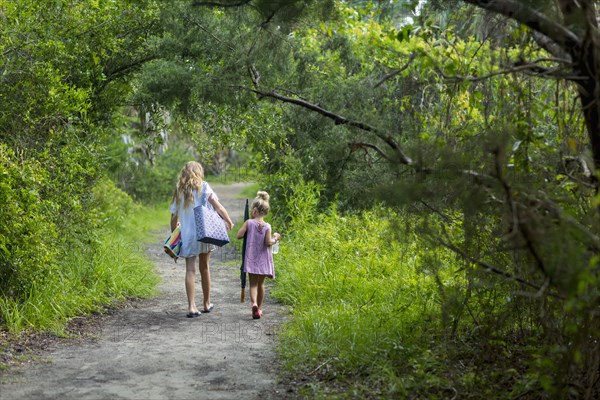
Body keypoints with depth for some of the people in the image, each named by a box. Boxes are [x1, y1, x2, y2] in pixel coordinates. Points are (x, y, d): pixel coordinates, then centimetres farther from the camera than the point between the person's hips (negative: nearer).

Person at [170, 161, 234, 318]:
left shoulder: (179, 191, 8)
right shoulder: (203, 187, 0)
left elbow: (174, 217, 7)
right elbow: (217, 205, -11)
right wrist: (229, 221, -3)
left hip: (187, 235, 1)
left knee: (190, 270, -2)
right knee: (204, 267, 14)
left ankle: (191, 306, -13)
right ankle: (207, 304, 25)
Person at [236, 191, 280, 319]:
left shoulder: (249, 223, -6)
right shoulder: (267, 226, -7)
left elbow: (239, 235, -8)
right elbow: (268, 242, -14)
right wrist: (275, 238, 5)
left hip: (251, 258, -1)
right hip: (263, 259, 1)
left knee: (253, 283, 0)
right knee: (261, 283, 14)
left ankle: (254, 303, -25)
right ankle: (259, 307, 22)